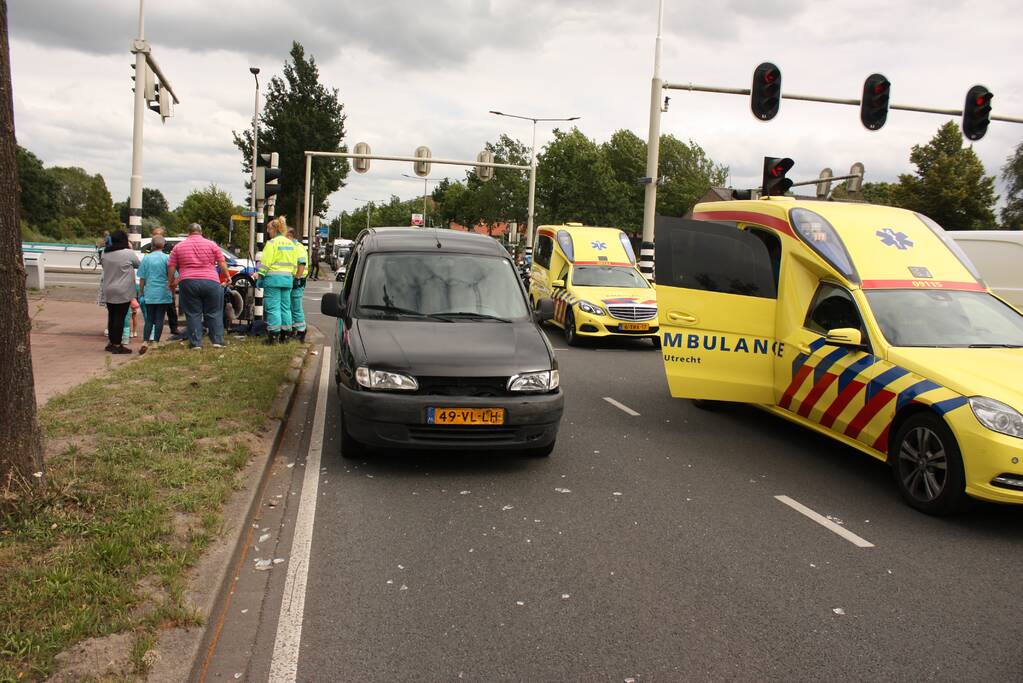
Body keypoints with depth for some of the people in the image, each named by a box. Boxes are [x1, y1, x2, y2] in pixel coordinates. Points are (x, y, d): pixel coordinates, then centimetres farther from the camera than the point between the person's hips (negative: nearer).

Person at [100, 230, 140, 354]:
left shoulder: (105, 254, 5)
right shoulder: (129, 253, -13)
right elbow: (138, 264, 3)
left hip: (108, 291, 6)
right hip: (123, 292, -6)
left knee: (111, 316, 15)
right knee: (120, 318, -2)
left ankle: (111, 342, 22)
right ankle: (117, 345, 0)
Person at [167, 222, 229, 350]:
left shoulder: (179, 246, 9)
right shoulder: (211, 245, 6)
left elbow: (171, 267, 8)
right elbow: (222, 263, 4)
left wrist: (171, 282, 19)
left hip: (188, 283, 1)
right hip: (211, 282, 0)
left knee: (193, 314, 6)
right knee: (214, 313, 7)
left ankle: (196, 343, 3)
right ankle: (218, 341, 4)